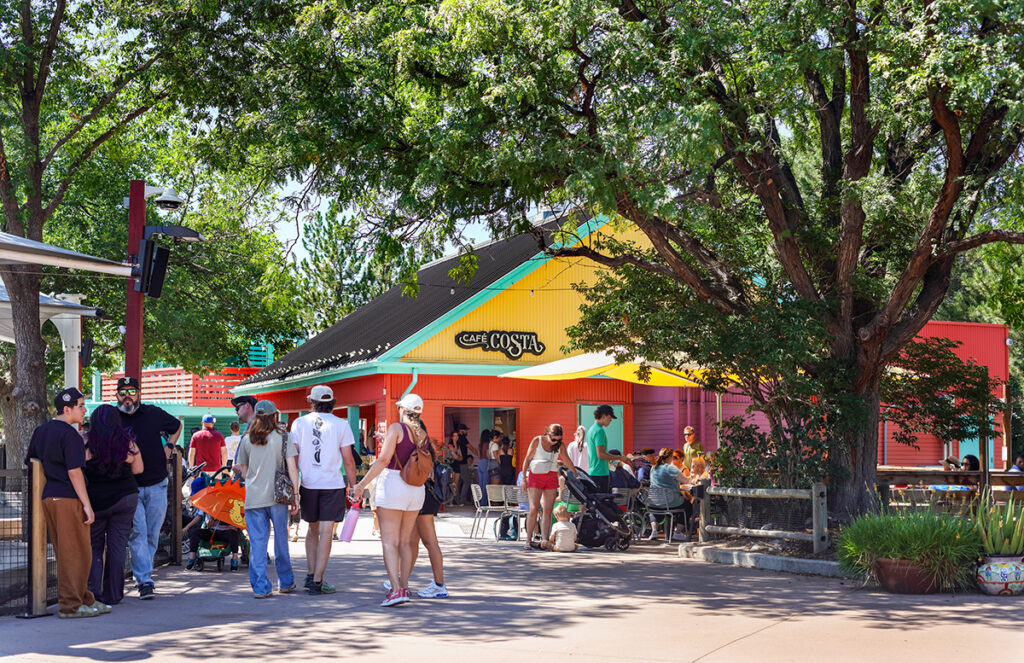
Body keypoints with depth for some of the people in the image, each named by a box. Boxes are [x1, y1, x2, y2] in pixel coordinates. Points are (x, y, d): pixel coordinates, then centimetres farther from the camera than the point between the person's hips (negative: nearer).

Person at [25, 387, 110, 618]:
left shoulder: (40, 432, 14)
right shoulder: (70, 434, -13)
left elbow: (30, 463, 20)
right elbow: (74, 471, -17)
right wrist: (86, 504, -15)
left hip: (48, 497, 9)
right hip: (68, 498, -9)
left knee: (65, 554, 14)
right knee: (76, 553, -2)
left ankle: (85, 599, 22)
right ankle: (70, 605, 0)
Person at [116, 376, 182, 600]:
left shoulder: (153, 414, 3)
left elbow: (177, 426, 23)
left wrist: (168, 447, 11)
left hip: (156, 486, 2)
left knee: (152, 534, 8)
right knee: (137, 533, -11)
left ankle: (142, 573, 24)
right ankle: (145, 581, -13)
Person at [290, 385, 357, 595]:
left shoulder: (299, 423, 3)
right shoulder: (341, 425, -1)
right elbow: (348, 461, -1)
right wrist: (353, 487, 7)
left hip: (308, 483, 2)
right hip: (333, 483, -2)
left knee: (312, 529, 18)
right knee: (325, 532, -2)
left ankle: (311, 575, 16)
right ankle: (317, 582, -5)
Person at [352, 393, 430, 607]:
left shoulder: (396, 428, -9)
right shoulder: (422, 434, 9)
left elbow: (383, 460, -17)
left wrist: (361, 485, -15)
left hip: (392, 485, -6)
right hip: (416, 489, 6)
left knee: (389, 542, -6)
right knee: (405, 541, 15)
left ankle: (396, 589, -16)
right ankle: (404, 586, 18)